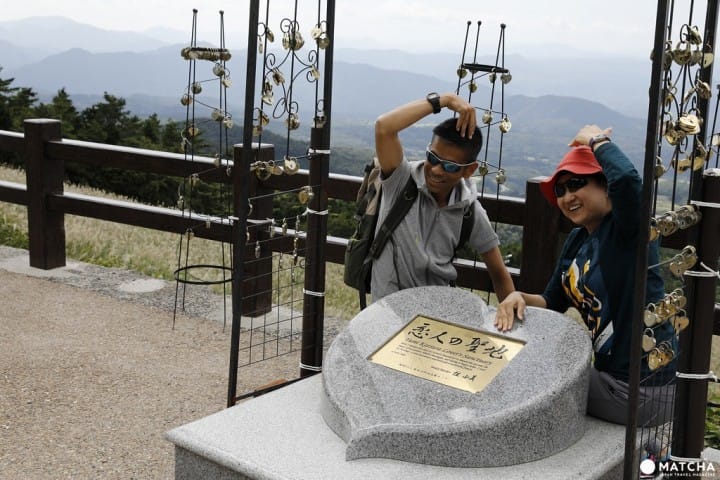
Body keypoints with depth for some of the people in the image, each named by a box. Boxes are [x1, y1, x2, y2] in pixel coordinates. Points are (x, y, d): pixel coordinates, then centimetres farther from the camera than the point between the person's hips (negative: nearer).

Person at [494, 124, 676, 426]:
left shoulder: (626, 228, -17)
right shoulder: (578, 240, 8)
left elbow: (627, 179, -39)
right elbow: (553, 302, 14)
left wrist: (597, 140, -20)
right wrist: (519, 297, -8)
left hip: (643, 389, -8)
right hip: (611, 372, 8)